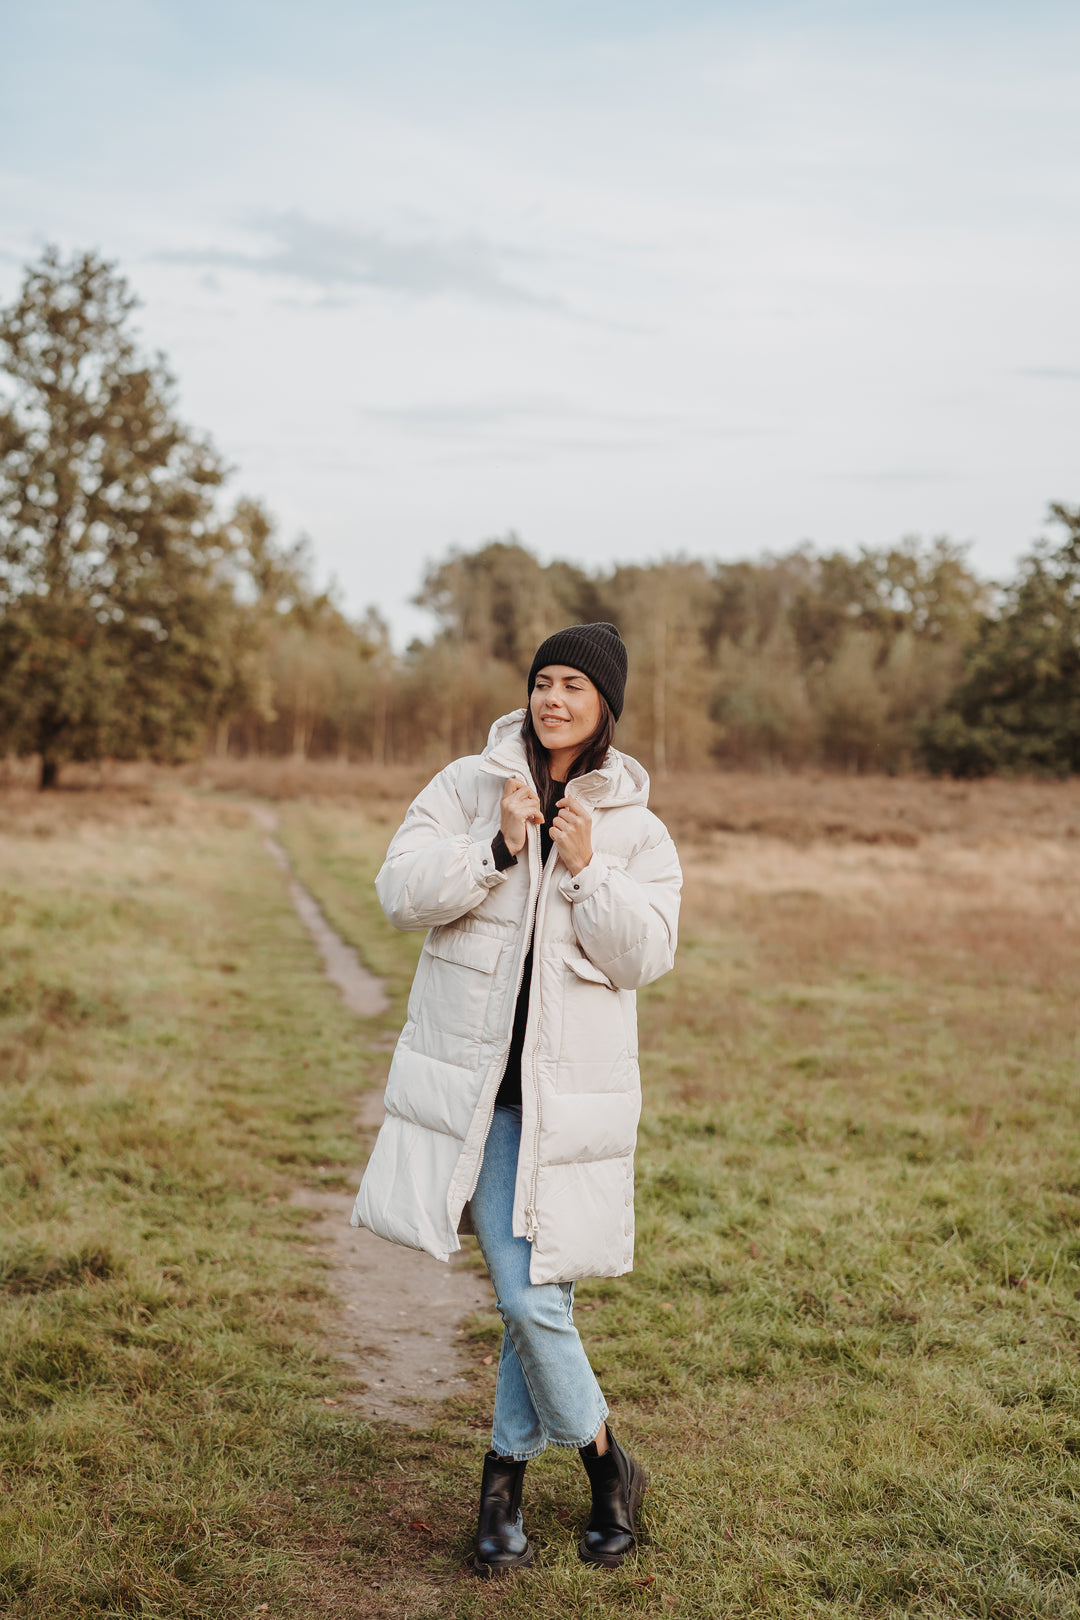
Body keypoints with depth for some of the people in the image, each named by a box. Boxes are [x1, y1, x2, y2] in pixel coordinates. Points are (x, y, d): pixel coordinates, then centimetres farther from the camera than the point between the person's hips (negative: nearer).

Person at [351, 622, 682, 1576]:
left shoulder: (636, 830, 4)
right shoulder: (466, 788, 4)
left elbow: (645, 955, -4)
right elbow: (401, 892, -5)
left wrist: (585, 869, -15)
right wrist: (497, 847, -16)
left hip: (567, 1088, 0)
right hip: (469, 1076, 0)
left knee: (533, 1292, -4)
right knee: (527, 1291, 2)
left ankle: (505, 1476, 20)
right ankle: (607, 1468, 22)